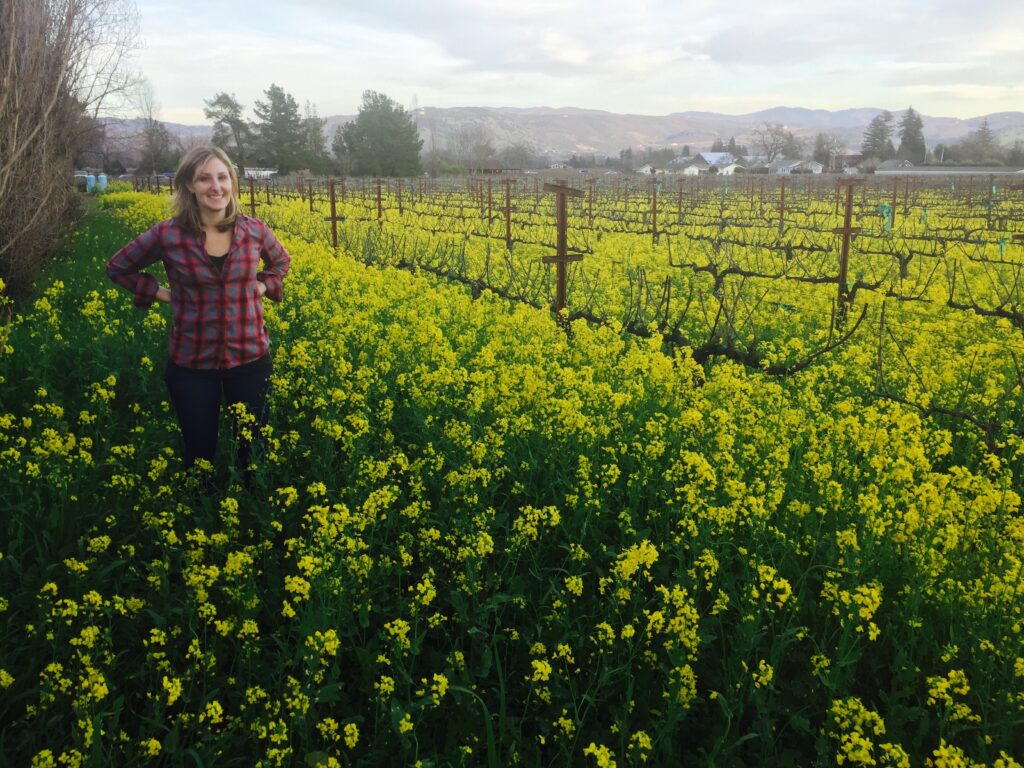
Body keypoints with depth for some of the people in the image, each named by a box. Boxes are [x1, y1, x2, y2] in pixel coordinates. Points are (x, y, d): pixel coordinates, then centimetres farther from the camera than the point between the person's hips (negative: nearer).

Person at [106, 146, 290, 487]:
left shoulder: (254, 230, -4)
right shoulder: (168, 235, -10)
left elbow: (281, 262, 19)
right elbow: (118, 268, 7)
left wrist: (263, 286, 2)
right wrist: (159, 292, -3)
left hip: (250, 358, 2)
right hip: (192, 364, -1)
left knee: (254, 450, 13)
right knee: (200, 454, 12)